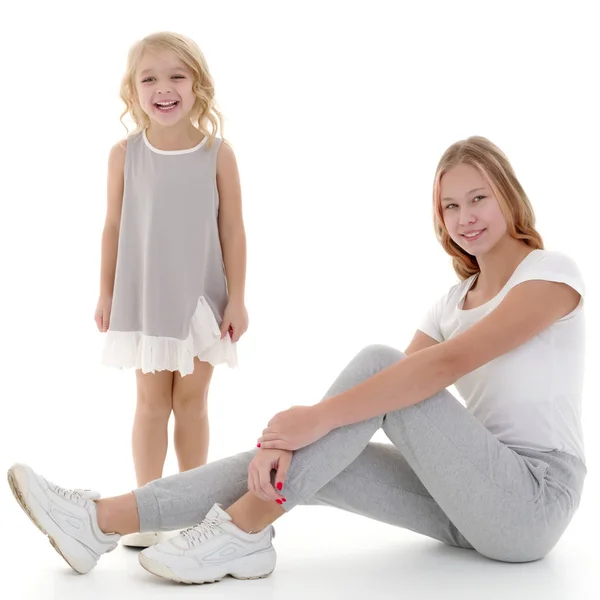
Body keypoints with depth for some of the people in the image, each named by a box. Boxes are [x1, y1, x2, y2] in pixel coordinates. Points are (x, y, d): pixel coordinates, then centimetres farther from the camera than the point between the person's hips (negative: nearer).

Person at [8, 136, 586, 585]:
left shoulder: (551, 271, -6)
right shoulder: (456, 300, 17)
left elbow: (448, 363, -22)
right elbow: (404, 375, 1)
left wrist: (318, 417, -26)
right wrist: (290, 438, -17)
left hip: (535, 496, -6)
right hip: (473, 500, 6)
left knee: (375, 363, -22)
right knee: (305, 444, -12)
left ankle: (241, 531, -20)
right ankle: (103, 521, -14)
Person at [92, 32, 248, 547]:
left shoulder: (217, 153, -7)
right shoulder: (125, 154, -5)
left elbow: (232, 230, -4)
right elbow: (114, 226, 3)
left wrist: (236, 299, -5)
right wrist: (106, 293, 5)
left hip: (201, 298, 0)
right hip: (145, 298, 0)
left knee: (191, 401, 9)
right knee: (152, 402, 7)